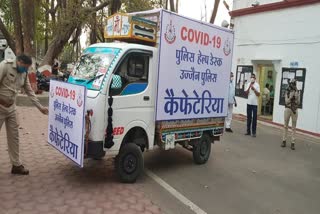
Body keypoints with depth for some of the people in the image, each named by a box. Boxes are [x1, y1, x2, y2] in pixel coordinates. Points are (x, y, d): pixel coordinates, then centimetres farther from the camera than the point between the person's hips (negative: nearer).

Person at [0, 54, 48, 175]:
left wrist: (40, 107, 12)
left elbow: (30, 92, 13)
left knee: (14, 136, 8)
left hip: (11, 107, 6)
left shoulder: (24, 74, 8)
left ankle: (16, 165, 17)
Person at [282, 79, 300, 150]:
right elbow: (286, 102, -7)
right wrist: (291, 96, -19)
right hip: (287, 109, 0)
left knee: (294, 127, 0)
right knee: (285, 126, 6)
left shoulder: (297, 93, 2)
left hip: (295, 110, 0)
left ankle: (293, 143, 3)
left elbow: (298, 103, -1)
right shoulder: (287, 92, -1)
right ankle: (284, 141, 14)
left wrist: (296, 97, -17)